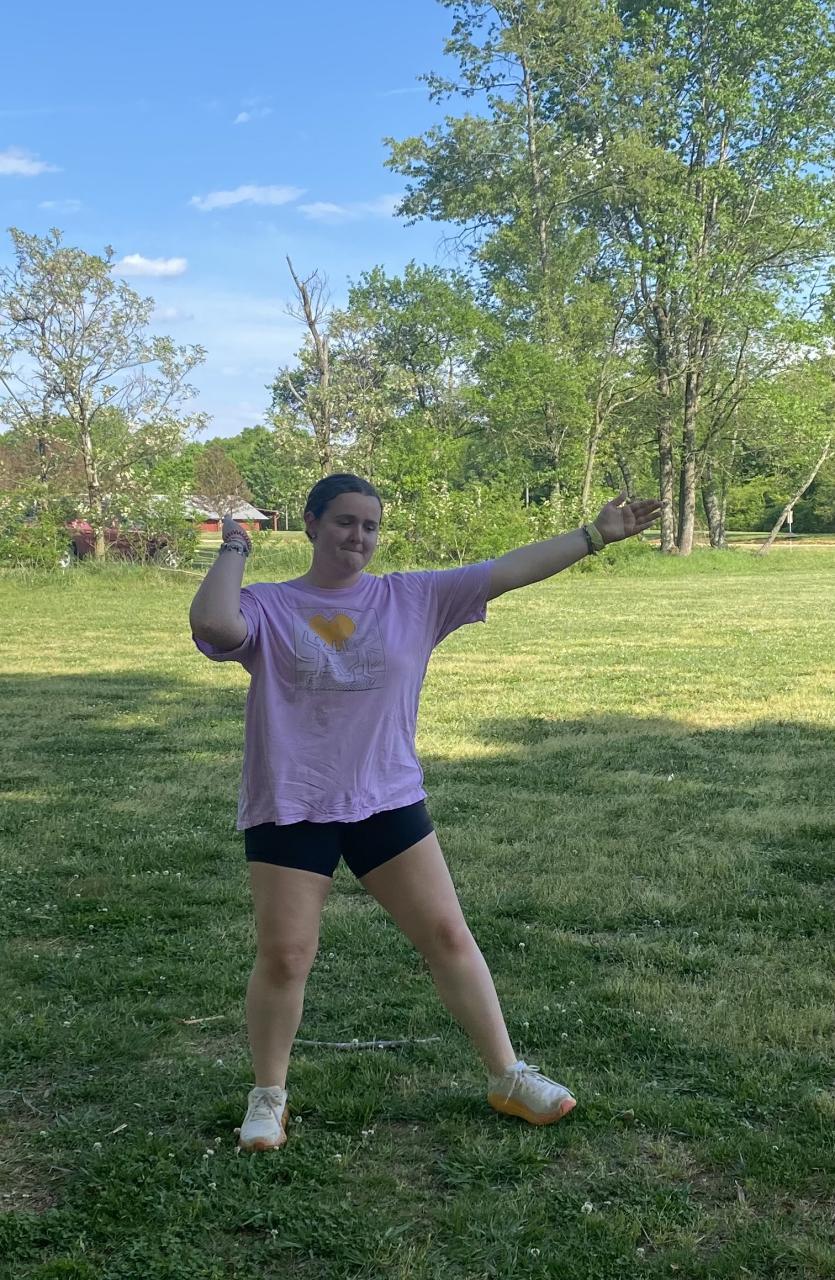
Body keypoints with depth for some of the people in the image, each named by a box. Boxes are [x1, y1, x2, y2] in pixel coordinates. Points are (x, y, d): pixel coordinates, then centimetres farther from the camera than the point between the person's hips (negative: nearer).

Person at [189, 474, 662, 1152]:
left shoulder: (414, 597, 3)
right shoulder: (267, 607, -4)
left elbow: (507, 570, -1)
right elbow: (212, 623, -26)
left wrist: (595, 534, -5)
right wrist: (235, 547, -11)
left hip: (389, 802, 3)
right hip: (289, 810, -2)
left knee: (449, 935, 5)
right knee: (284, 958, 1)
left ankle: (507, 1075, 21)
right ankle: (268, 1096, 24)